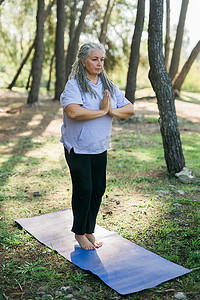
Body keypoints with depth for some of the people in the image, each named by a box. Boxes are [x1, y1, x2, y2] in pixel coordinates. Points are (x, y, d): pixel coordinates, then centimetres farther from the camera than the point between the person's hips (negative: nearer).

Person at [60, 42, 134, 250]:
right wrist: (102, 111, -21)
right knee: (84, 189, -2)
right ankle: (79, 233, 18)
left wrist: (112, 111, -14)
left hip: (100, 148, 6)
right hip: (77, 149, -6)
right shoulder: (74, 85, -11)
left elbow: (130, 109, 6)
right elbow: (73, 112, -31)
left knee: (98, 189, 9)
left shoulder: (108, 85, 8)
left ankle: (89, 230, 26)